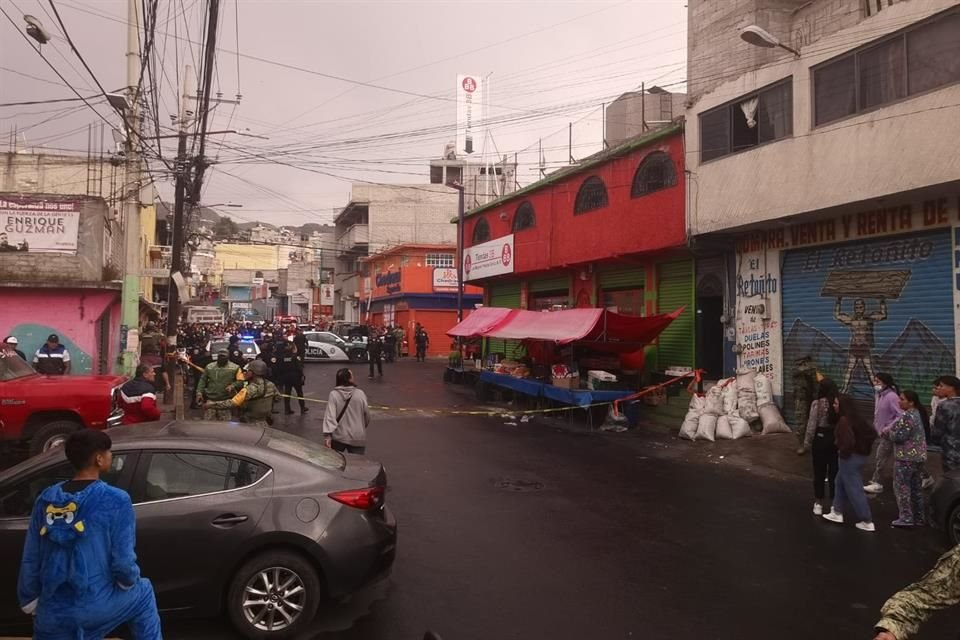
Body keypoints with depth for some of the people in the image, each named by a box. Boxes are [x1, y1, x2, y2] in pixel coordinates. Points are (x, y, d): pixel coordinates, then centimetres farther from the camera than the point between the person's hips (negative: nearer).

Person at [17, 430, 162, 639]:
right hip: (97, 607, -4)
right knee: (143, 594, 27)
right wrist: (130, 581, 7)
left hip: (53, 614, 4)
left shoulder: (46, 499, 1)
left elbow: (30, 560, 7)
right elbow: (123, 560, -14)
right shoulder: (116, 501, -15)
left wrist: (29, 599, 21)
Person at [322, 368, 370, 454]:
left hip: (339, 437, 1)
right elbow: (367, 414, 2)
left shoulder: (333, 394, -6)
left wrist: (327, 435, -16)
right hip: (357, 438, -1)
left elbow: (330, 415, -14)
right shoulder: (360, 394, -6)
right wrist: (363, 427, 22)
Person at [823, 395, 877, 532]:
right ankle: (837, 513, 31)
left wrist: (842, 453, -15)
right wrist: (865, 448, 14)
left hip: (850, 457, -10)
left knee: (854, 489, 0)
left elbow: (848, 440, -32)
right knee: (840, 482, 22)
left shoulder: (844, 420, -21)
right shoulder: (857, 419, 7)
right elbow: (872, 433, 13)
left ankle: (867, 522, 6)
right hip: (861, 456, 10)